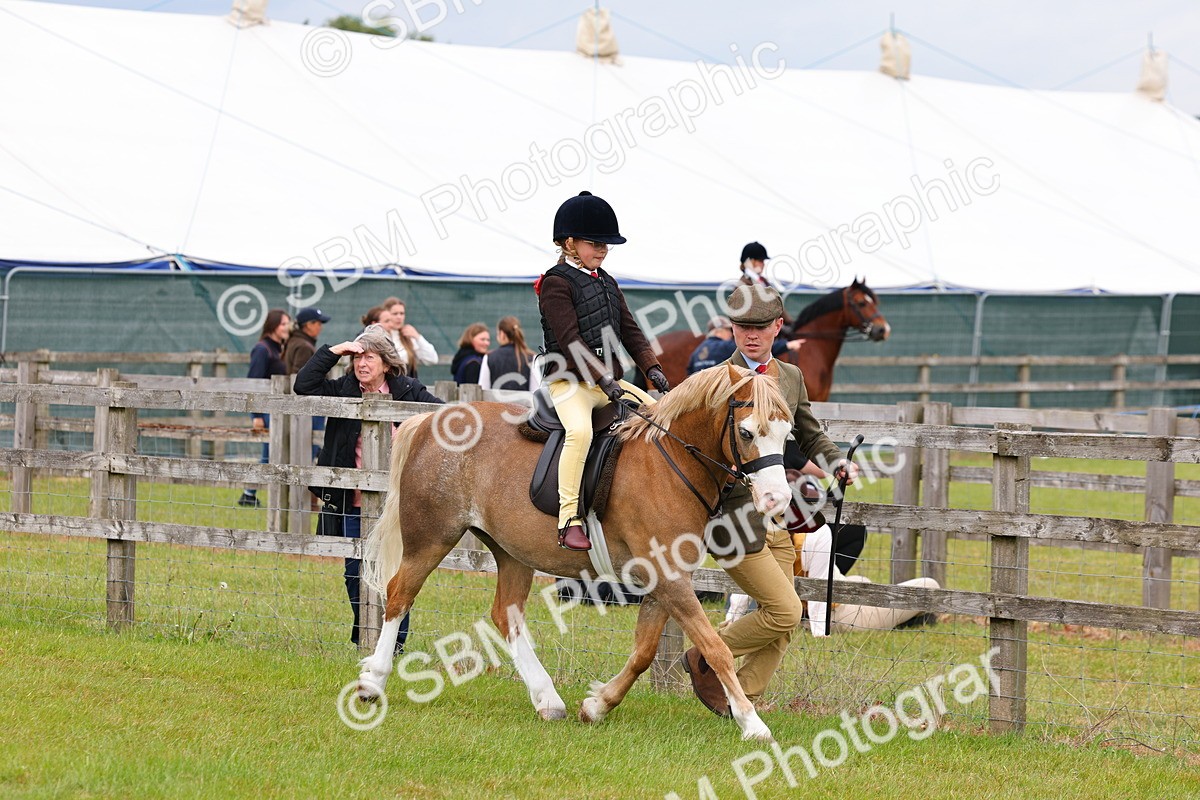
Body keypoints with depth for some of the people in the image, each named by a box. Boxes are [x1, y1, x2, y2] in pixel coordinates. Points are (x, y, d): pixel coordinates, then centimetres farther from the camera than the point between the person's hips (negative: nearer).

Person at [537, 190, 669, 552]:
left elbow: (629, 329, 16)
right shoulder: (556, 283, -8)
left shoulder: (607, 283, 18)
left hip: (610, 379, 9)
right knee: (580, 429, -35)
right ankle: (568, 519, -35)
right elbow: (570, 339, -17)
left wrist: (652, 369, -1)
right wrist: (604, 380, -24)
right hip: (569, 381, -9)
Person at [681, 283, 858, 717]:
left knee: (779, 626, 5)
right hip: (735, 519, -7)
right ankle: (706, 657, 8)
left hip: (776, 522, 7)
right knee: (784, 611, -11)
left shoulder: (791, 378, 12)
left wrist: (837, 463, 4)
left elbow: (809, 437, 23)